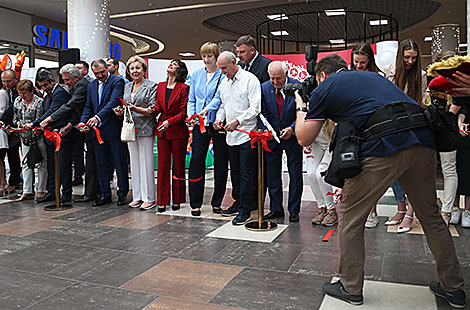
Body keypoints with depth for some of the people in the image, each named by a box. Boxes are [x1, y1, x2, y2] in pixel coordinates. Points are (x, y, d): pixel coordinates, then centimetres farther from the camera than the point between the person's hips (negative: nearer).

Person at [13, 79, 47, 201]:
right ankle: (27, 191, 12)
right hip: (25, 137, 6)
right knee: (26, 164, 7)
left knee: (42, 164, 1)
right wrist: (18, 123, -6)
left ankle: (40, 191, 10)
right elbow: (15, 118, 15)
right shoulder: (18, 101, 6)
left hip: (38, 137, -6)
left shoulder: (39, 102, -13)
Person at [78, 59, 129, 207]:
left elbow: (114, 101, -19)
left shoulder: (117, 82, -6)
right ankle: (105, 194, 21)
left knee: (120, 162, 2)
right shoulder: (91, 85, 15)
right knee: (102, 163, 11)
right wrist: (83, 122, -4)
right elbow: (88, 106, 14)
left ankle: (122, 193, 13)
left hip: (114, 129, -6)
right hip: (98, 129, 7)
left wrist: (98, 117, -29)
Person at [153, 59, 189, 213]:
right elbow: (157, 108, 10)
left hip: (178, 131, -4)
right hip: (162, 131, 4)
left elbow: (184, 112, -9)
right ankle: (162, 201, 10)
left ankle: (177, 200, 15)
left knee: (178, 165, 3)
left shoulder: (184, 88, -4)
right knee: (163, 164, 3)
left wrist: (169, 122, -20)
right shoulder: (160, 86, 13)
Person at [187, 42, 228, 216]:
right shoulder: (196, 74, 13)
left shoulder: (223, 75, -1)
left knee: (221, 163, 3)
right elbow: (191, 99, 13)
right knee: (196, 160, -3)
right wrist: (191, 116, -4)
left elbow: (219, 97, -14)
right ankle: (195, 203, 7)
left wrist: (206, 110, -31)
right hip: (200, 124, 3)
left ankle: (217, 203, 17)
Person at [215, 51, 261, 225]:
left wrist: (237, 121, -22)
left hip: (247, 134, -7)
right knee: (235, 171, 15)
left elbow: (255, 108, -14)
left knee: (246, 174, -4)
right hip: (231, 135, 7)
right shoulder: (224, 82, 15)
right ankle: (238, 202, 28)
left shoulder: (250, 79, -8)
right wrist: (219, 119, 4)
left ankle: (245, 210, 3)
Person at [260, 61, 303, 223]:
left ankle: (294, 210, 19)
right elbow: (263, 113, -1)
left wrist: (292, 128, -21)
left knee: (295, 175, 5)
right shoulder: (264, 88, -3)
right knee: (272, 175, 9)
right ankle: (276, 209, 22)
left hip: (292, 137, -2)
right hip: (272, 137, 3)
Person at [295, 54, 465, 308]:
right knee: (430, 215, 22)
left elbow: (304, 139, 17)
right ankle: (453, 287, 32)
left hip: (383, 148, -7)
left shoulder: (325, 88, 13)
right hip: (423, 142, 7)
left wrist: (300, 107, 33)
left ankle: (351, 288, 20)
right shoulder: (372, 76, 31)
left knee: (351, 218, 10)